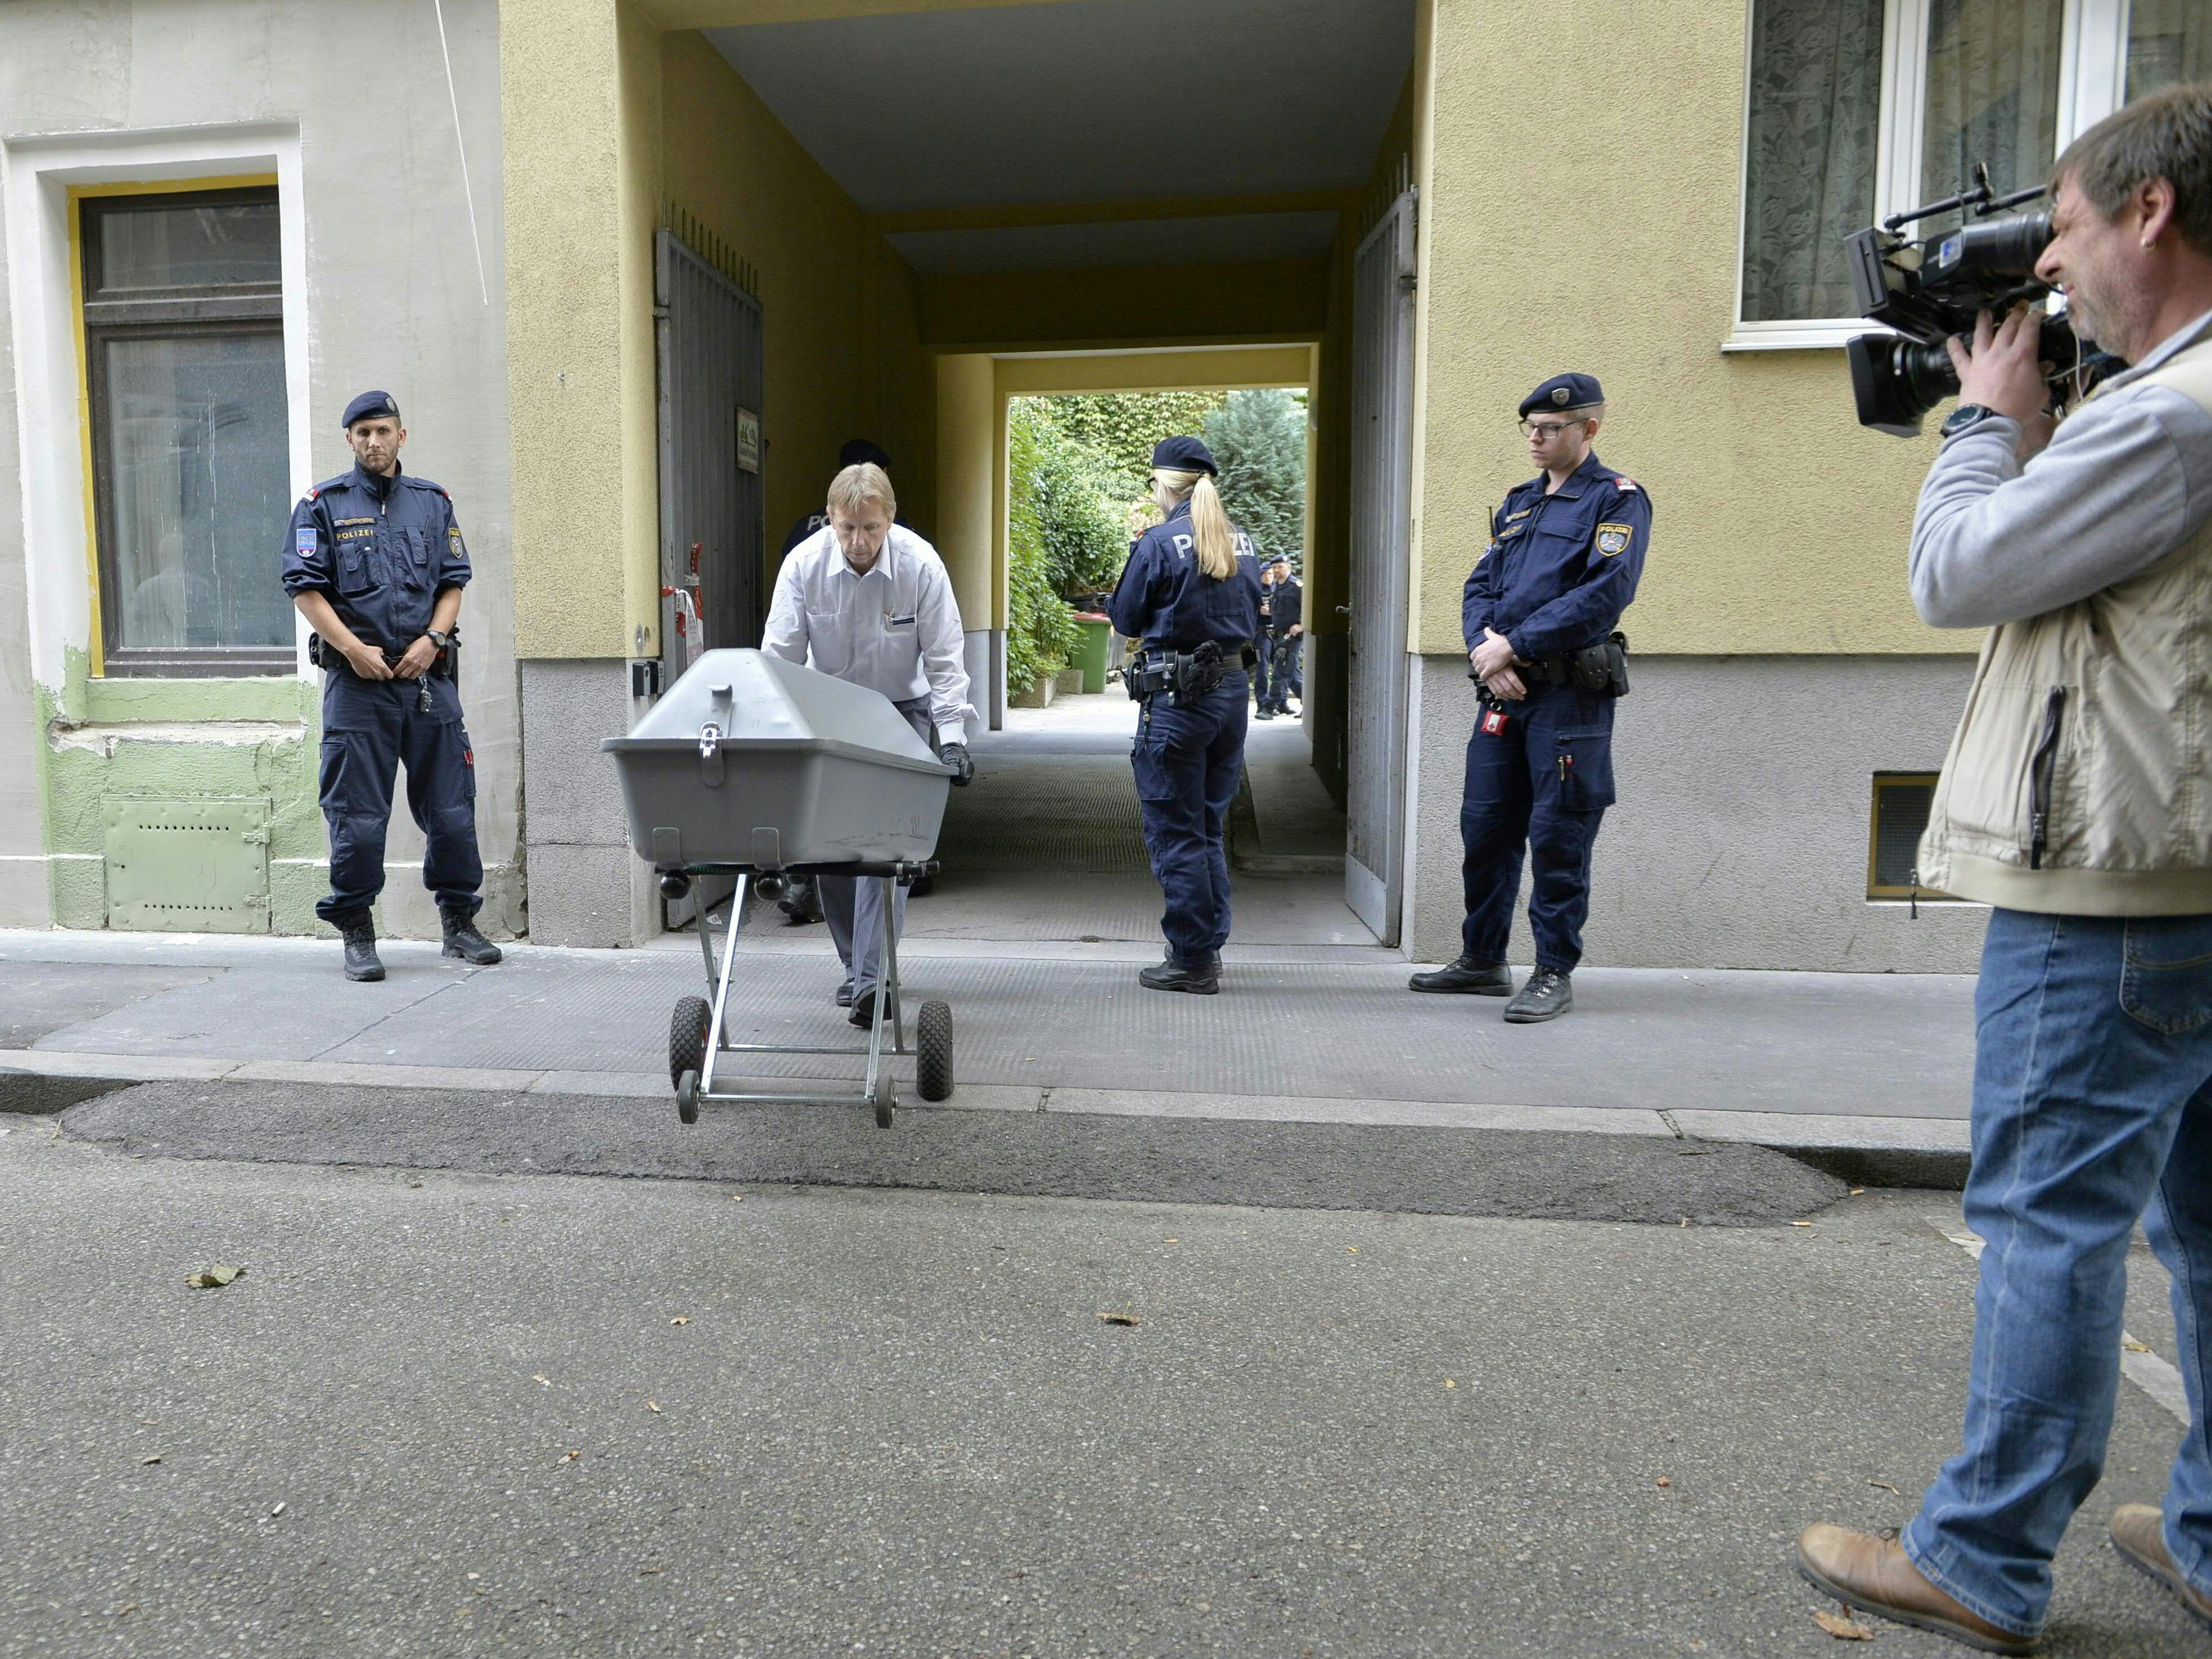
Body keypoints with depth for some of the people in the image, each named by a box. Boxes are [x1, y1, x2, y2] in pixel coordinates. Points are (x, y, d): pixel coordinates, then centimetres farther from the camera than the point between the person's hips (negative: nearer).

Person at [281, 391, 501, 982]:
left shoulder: (432, 502, 14)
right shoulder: (323, 506, 5)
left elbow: (454, 582, 11)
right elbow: (305, 589, 0)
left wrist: (432, 639, -5)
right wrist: (356, 650, -11)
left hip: (428, 676, 2)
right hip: (357, 680, -2)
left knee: (452, 808, 4)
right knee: (358, 816, 0)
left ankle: (459, 921, 18)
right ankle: (356, 933, 12)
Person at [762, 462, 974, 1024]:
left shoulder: (921, 564, -19)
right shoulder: (803, 563, -15)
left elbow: (944, 660, -13)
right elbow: (779, 657, -11)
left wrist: (953, 737, -20)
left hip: (900, 710, -2)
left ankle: (871, 978, -17)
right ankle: (855, 965, 20)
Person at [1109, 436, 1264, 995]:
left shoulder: (1159, 543, -11)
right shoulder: (1241, 543, 8)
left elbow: (1127, 621, -3)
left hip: (1177, 697, -7)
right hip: (1232, 688, 7)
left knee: (1174, 833, 2)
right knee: (1209, 827, 17)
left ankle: (1192, 961, 6)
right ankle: (1209, 948, 24)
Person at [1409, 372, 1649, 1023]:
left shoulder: (1617, 500, -3)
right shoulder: (1518, 504, 18)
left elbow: (1606, 593, -16)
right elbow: (1480, 586, 12)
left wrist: (1514, 644, -17)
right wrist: (1486, 648, -9)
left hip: (1570, 694, -7)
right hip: (1504, 690, 7)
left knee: (1557, 837, -3)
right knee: (1484, 827, 9)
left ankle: (1555, 975, 8)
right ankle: (1483, 961, 22)